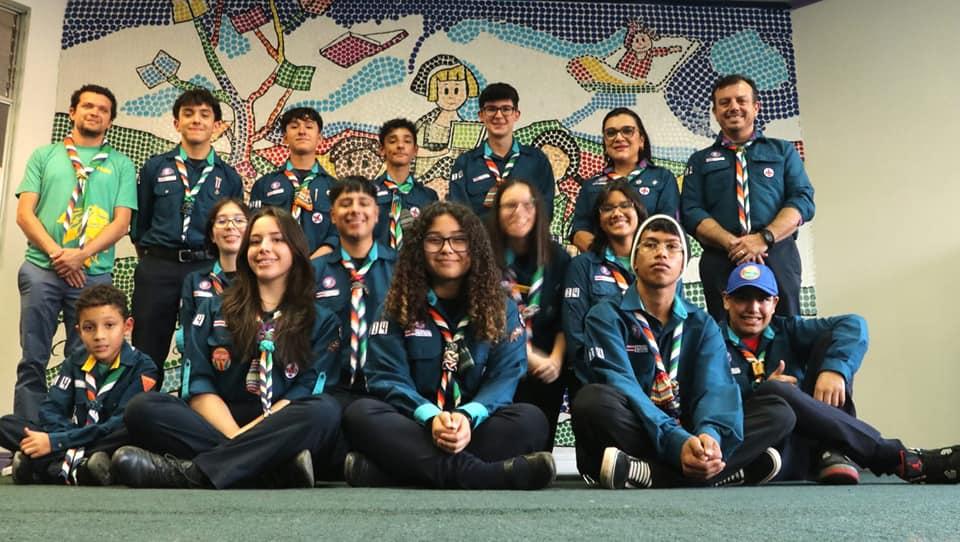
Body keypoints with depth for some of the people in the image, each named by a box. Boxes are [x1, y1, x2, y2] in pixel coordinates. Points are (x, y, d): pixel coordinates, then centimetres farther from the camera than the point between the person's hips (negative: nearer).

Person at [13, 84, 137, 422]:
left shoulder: (121, 165, 12)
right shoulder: (44, 155, 14)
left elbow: (121, 222, 2)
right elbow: (24, 213, 5)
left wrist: (81, 254, -11)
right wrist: (56, 253, -9)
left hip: (94, 275, 0)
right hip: (41, 269, 1)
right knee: (33, 360, 1)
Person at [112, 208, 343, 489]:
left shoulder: (322, 321, 10)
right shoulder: (215, 310, 16)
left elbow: (308, 392, -2)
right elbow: (198, 384, 4)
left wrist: (247, 435, -18)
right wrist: (236, 440, -14)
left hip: (283, 437, -2)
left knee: (325, 410, -33)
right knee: (142, 408, -23)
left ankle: (188, 472, -33)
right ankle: (278, 472, -36)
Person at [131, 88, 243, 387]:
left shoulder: (229, 177, 8)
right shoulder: (155, 167, 8)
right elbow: (139, 224, 12)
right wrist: (152, 262, 12)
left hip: (207, 270, 0)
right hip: (157, 270, 0)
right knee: (148, 353, 4)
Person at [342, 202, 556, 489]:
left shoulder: (502, 308, 7)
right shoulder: (398, 306, 6)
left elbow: (505, 376, -4)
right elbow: (387, 376, -5)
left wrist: (469, 417, -26)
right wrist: (429, 417, -25)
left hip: (476, 424, 1)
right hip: (414, 424, 0)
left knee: (531, 419, -29)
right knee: (359, 413, -30)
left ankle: (392, 470, -40)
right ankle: (477, 473, -47)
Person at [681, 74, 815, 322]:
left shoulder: (783, 151, 17)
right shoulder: (700, 161, 17)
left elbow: (803, 201, 5)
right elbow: (691, 212, 4)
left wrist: (764, 238, -13)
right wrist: (731, 243, -13)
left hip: (777, 255, 0)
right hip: (720, 261, 0)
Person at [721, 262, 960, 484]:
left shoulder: (786, 330, 13)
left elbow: (853, 325, -3)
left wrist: (835, 369, -20)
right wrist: (760, 392, -18)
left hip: (808, 449, 4)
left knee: (831, 339, -4)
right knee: (774, 392, -36)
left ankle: (831, 451, -23)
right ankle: (900, 458, -29)